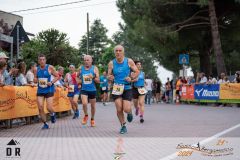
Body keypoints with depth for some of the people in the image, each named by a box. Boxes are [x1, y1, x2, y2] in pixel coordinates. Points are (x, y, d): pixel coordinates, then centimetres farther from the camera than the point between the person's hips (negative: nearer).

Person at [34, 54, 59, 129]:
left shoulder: (50, 67, -7)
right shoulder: (36, 69, 3)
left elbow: (57, 76, -1)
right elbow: (35, 79, 13)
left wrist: (52, 82, -17)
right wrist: (36, 80, -10)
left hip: (49, 90, -3)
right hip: (40, 90, 3)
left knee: (49, 108, -11)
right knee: (40, 108, -5)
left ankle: (52, 114, 26)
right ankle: (45, 124, 11)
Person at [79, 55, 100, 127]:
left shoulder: (95, 68, -3)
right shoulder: (81, 68, 2)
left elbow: (98, 81, -5)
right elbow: (78, 77, 22)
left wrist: (93, 77, -23)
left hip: (92, 90, 0)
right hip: (84, 89, 0)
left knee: (93, 105, 10)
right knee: (84, 103, -20)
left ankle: (92, 119, 32)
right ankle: (86, 115, 8)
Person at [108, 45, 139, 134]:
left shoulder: (129, 61, -4)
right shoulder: (111, 63, 0)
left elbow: (137, 72, 3)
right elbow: (109, 75, 6)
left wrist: (131, 78, -15)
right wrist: (109, 78, -18)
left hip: (127, 88, -1)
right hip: (116, 88, 1)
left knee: (126, 109, -11)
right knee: (119, 109, -4)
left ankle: (130, 113, 27)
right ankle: (123, 126, 18)